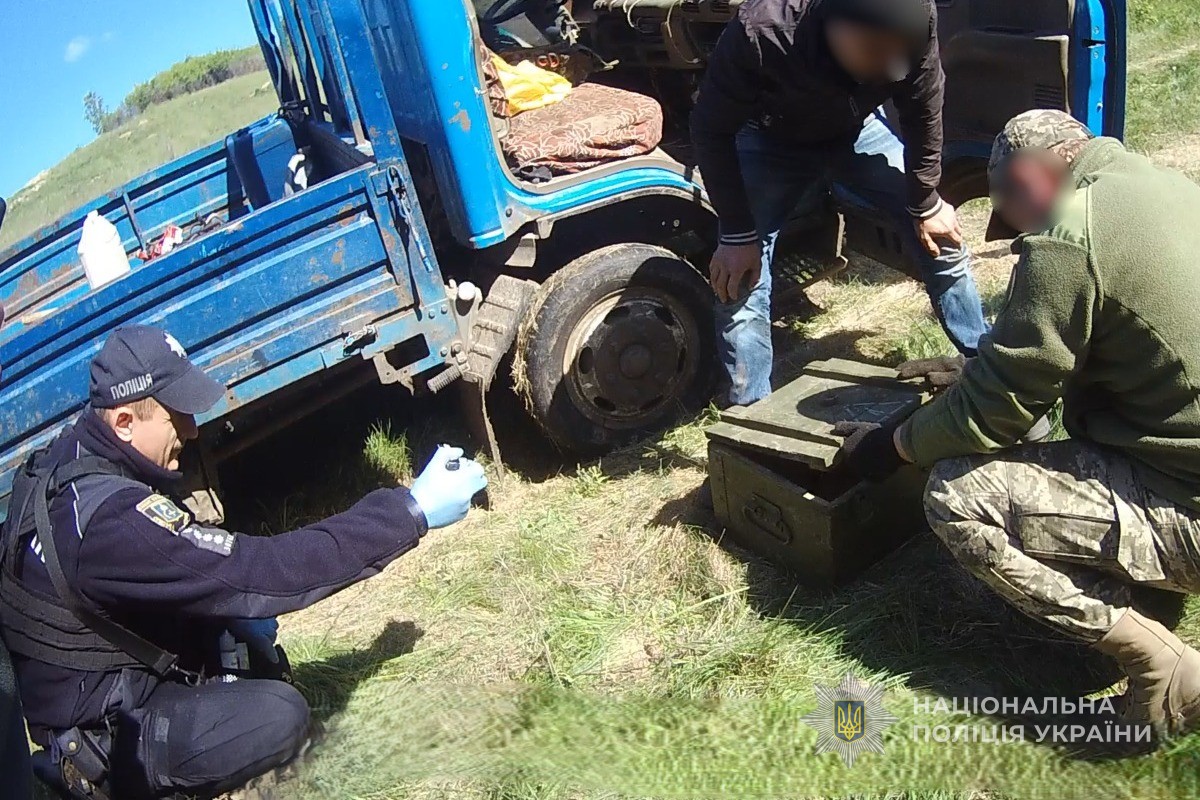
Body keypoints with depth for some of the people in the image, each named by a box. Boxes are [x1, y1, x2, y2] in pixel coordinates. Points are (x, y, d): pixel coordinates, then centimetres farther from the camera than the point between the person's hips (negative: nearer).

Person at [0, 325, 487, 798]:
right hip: (97, 735, -9)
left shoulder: (70, 459, -4)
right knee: (279, 717, -24)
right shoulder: (111, 516, -34)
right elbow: (262, 573, -35)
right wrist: (412, 512, -33)